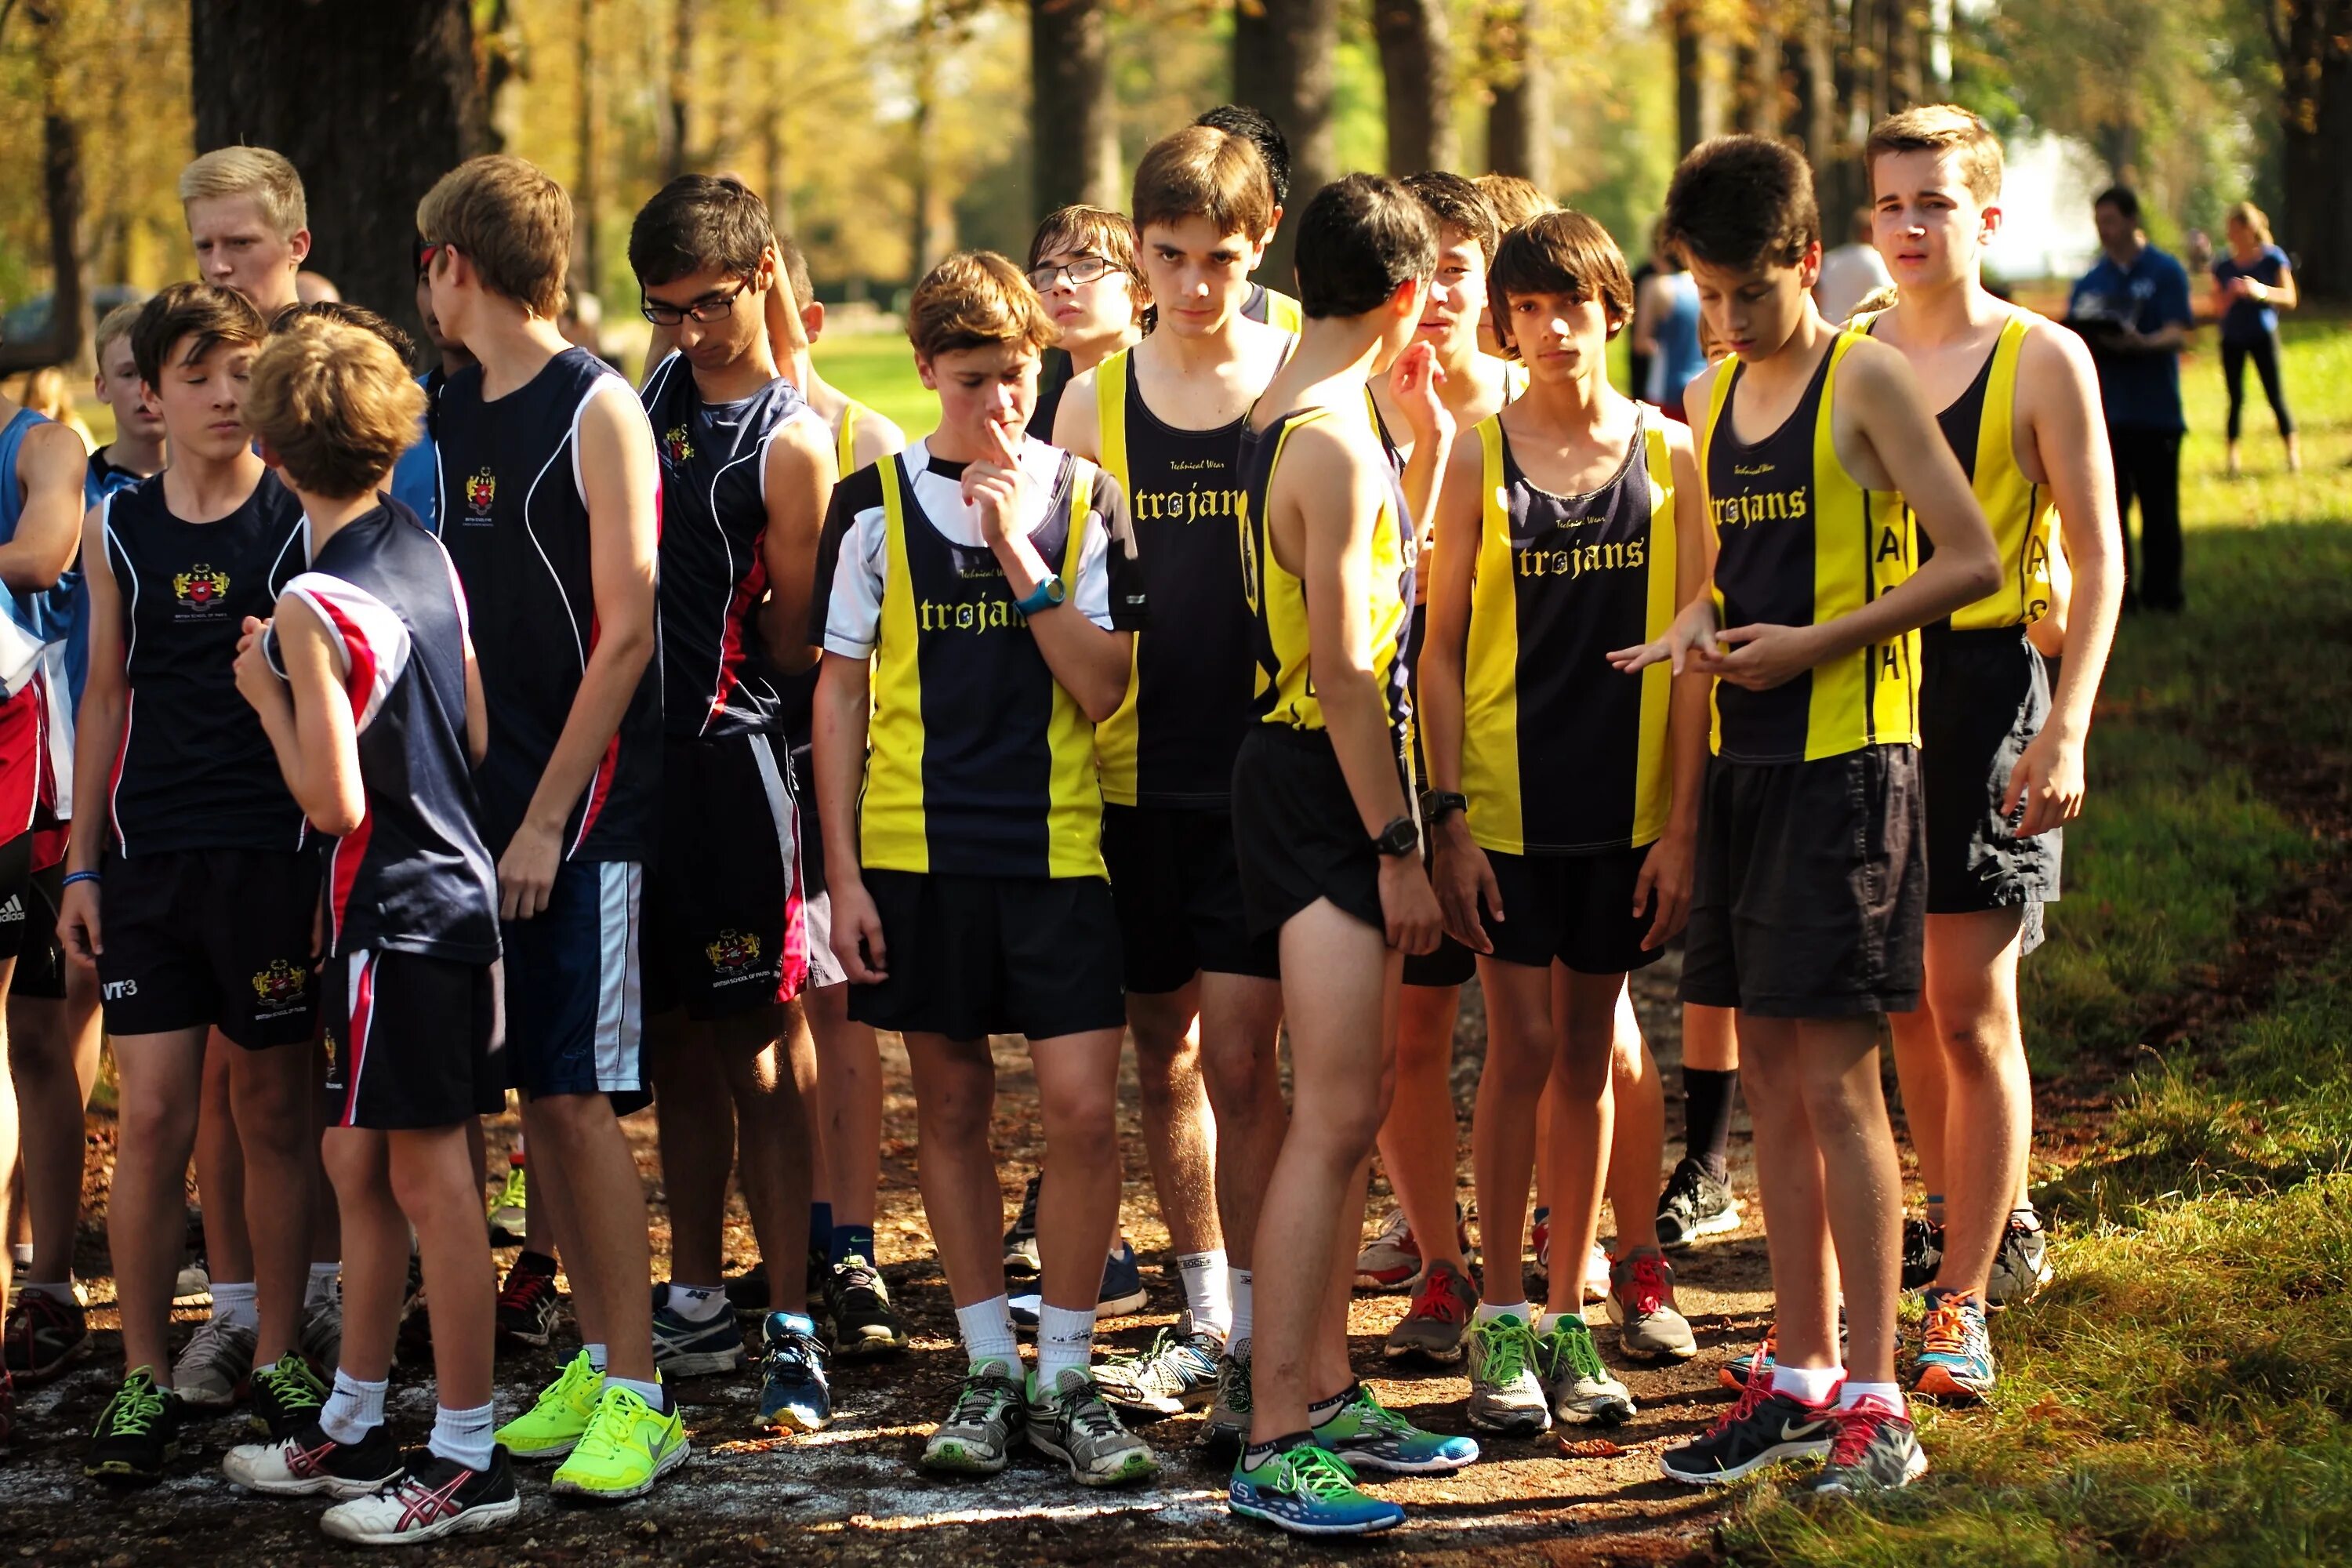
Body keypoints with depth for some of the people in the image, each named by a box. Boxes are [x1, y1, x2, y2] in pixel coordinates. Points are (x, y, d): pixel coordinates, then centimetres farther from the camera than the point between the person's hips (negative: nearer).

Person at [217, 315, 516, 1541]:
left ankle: (468, 1460, 3)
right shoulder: (429, 556, 7)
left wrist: (266, 692, -7)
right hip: (454, 882, 9)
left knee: (430, 1177, -3)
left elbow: (333, 803, -19)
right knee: (358, 1164, 17)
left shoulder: (314, 603, -18)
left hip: (398, 910, -9)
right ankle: (353, 1427, 27)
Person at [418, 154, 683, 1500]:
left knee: (581, 1094, -8)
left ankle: (639, 1400, -3)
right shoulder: (455, 413, 12)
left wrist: (549, 818, -15)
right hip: (488, 798, 7)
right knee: (533, 1093, 8)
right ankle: (595, 1362, 17)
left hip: (584, 808, -7)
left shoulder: (596, 407, -10)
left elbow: (625, 628, -13)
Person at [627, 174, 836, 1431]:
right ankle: (694, 1304, 23)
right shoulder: (649, 397, 12)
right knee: (676, 1038, 13)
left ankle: (791, 1329, -2)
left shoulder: (789, 444, -9)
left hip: (728, 754, -6)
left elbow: (797, 643, -7)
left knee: (750, 1046, -5)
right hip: (634, 748, 6)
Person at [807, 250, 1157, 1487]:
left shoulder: (1082, 499, 2)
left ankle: (1065, 1380, 4)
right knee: (950, 1109, 8)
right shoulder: (876, 504, 2)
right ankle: (987, 1372, 19)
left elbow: (1102, 689, -4)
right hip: (917, 847, 1)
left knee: (1083, 1109, -8)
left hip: (1056, 843, -1)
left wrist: (1019, 553, -14)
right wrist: (843, 872, 1)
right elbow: (841, 692, 6)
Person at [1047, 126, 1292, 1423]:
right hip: (1134, 768, 4)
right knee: (1163, 1056, 11)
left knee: (1237, 1056, -9)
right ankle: (1205, 1320, 25)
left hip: (1264, 768, -3)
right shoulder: (1097, 400, 6)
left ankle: (1258, 1345, -3)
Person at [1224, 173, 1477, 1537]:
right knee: (1332, 1117, -12)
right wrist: (1398, 847, -18)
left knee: (1355, 1107, 15)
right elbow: (1342, 671, -20)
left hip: (1319, 774, 11)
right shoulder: (1335, 443, -18)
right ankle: (1276, 1448, -12)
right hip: (1321, 792, -11)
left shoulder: (1295, 417, 13)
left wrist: (1432, 424, 28)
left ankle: (1327, 1390, 24)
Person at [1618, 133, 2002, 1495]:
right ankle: (1805, 1374, 18)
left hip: (1847, 759, -7)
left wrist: (1813, 644, -17)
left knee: (1837, 1079, -8)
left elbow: (1973, 562, -13)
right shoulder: (1713, 399, 13)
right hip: (1744, 758, 7)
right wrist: (1699, 628, 2)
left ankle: (1878, 1405, -4)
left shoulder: (1866, 381, -8)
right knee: (1770, 1077, 9)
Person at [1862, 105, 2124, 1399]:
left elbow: (2099, 561, -5)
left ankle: (1962, 1307, -5)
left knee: (1971, 1007, -8)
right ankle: (1984, 1233, 31)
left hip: (1985, 684, -5)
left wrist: (2066, 730, -13)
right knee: (1904, 1000, 11)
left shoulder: (2043, 362, -4)